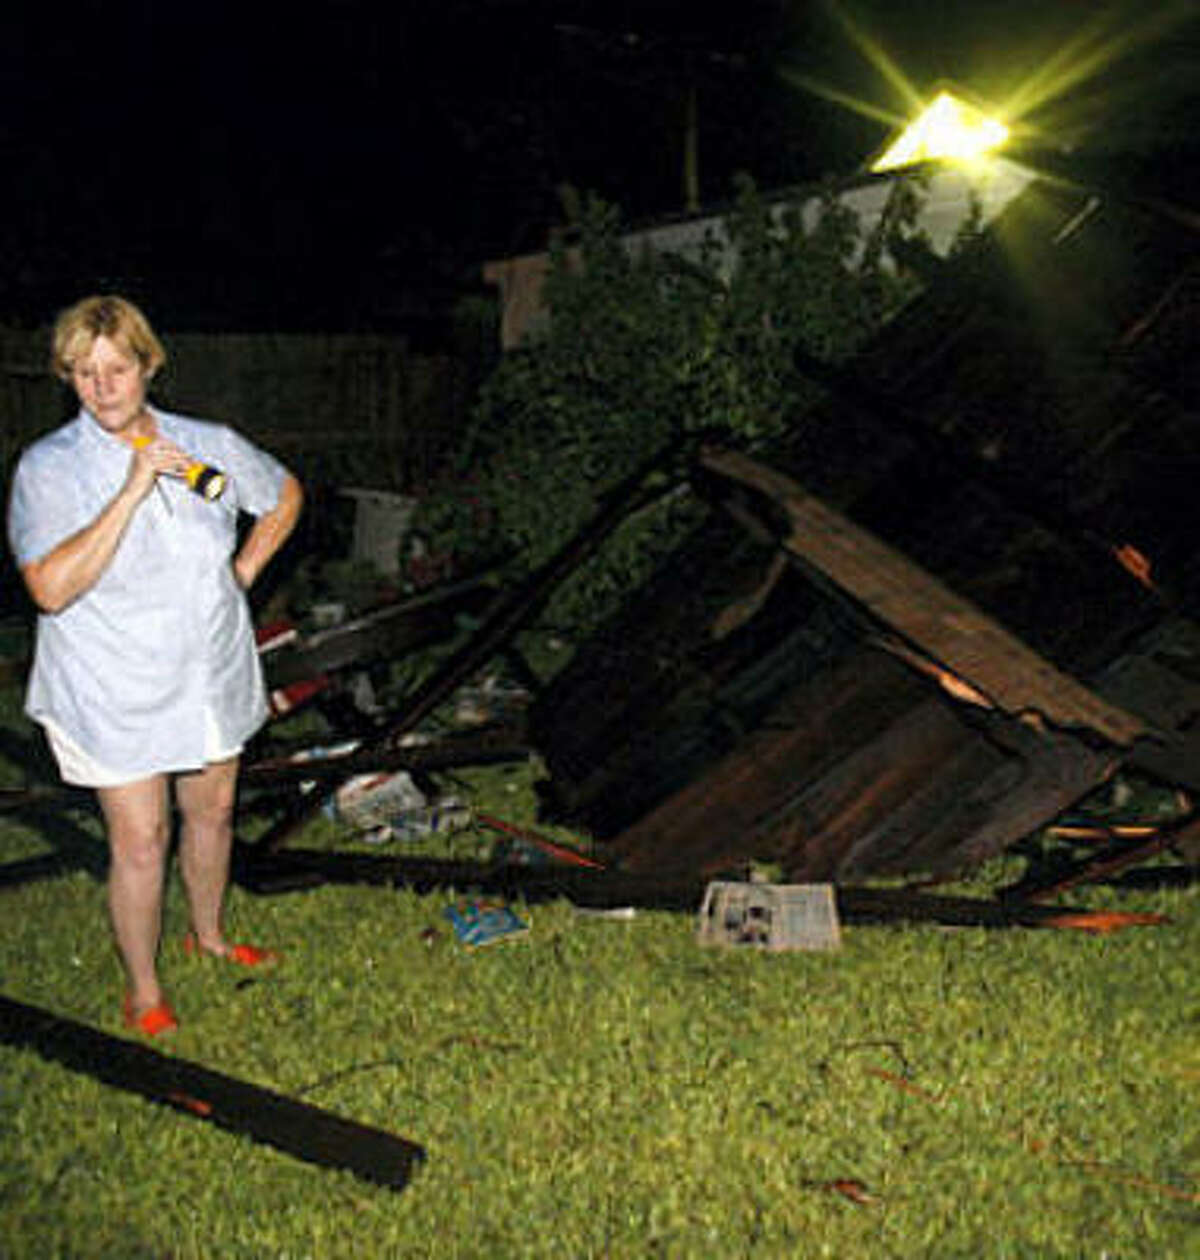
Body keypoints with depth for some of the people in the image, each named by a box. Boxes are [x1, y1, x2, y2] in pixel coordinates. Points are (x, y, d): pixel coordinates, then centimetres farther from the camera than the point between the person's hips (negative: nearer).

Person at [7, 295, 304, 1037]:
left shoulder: (208, 444, -1)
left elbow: (285, 496, 18)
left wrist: (243, 573, 5)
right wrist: (132, 491, -29)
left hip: (212, 678, 4)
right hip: (116, 697, -4)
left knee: (213, 814, 18)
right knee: (141, 842, 1)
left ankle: (209, 935, 43)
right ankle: (143, 987, 21)